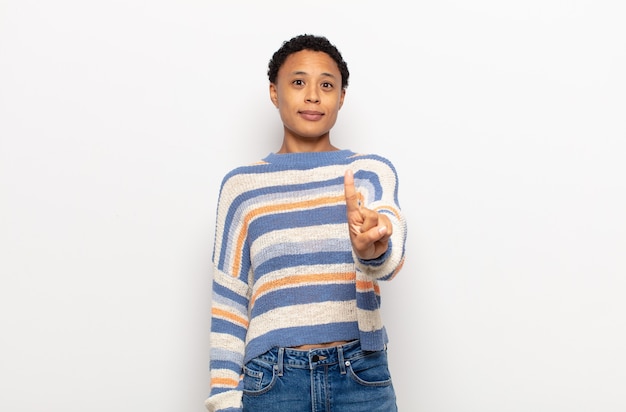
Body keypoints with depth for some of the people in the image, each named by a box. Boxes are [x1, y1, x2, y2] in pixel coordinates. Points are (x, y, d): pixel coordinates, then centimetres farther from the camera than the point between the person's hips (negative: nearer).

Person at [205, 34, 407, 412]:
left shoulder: (371, 171, 1)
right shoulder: (241, 186, 3)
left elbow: (391, 244, -18)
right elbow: (228, 303, 6)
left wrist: (372, 248, -40)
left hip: (361, 377, 0)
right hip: (271, 380, 0)